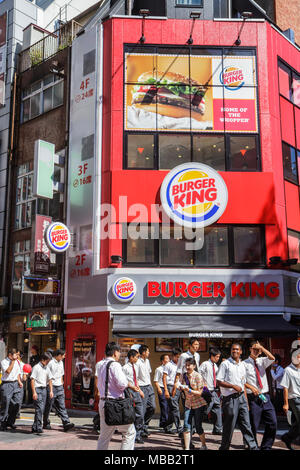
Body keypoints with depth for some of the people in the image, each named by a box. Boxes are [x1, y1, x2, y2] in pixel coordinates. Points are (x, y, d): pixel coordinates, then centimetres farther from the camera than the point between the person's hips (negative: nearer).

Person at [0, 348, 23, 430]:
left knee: (17, 403, 2)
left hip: (15, 384, 6)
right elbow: (8, 371, -20)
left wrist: (19, 381, 8)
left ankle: (10, 421, 18)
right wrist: (13, 361, -15)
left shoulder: (16, 362, 13)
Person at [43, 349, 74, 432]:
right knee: (48, 406, 4)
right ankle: (46, 424, 18)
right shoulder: (50, 362, -11)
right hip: (51, 386, -6)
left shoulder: (61, 362, 14)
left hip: (59, 386, 7)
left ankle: (66, 423, -6)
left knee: (61, 406, 0)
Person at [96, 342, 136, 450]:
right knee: (129, 433, 5)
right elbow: (122, 383, -23)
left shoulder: (100, 365, 10)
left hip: (102, 402, 8)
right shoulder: (114, 365, -14)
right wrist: (128, 383, -2)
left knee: (104, 435, 17)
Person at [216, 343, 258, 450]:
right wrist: (233, 386, -16)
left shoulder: (242, 365, 14)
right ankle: (224, 448, 16)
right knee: (229, 427, 2)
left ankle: (253, 447, 9)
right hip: (230, 398, -5)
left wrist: (246, 400, 16)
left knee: (246, 424, 5)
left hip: (241, 397, 5)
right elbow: (219, 382, -10)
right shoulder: (225, 364, -6)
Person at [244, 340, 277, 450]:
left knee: (273, 423, 1)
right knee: (253, 426, -1)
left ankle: (266, 447, 14)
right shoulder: (245, 364, -1)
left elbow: (272, 358, -7)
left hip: (265, 397, 5)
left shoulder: (262, 361, 12)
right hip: (253, 398, -5)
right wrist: (250, 387, -19)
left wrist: (261, 347, -12)